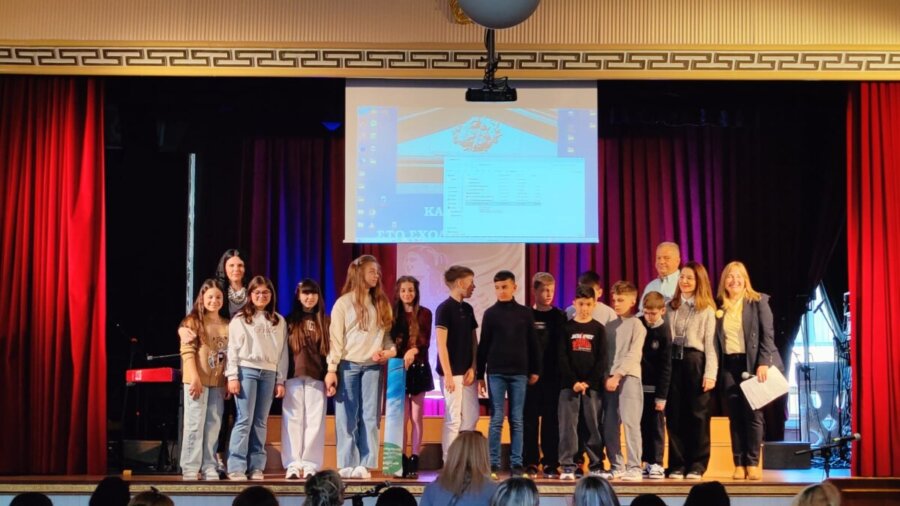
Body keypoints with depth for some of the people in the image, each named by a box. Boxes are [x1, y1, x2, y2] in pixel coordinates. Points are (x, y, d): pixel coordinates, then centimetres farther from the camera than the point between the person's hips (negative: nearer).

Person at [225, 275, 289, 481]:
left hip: (269, 373, 3)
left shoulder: (279, 321, 14)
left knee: (260, 422, 4)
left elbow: (283, 352, 12)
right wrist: (232, 376, -7)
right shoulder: (239, 319, 6)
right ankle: (236, 468, -7)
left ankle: (257, 467, 6)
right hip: (246, 370, -3)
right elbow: (232, 348, 1)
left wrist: (281, 380, 6)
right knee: (244, 420, -8)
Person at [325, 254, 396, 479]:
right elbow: (336, 338, -4)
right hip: (348, 365, -4)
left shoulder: (381, 303, 13)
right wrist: (332, 369, -9)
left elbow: (386, 334, 12)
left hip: (373, 366, 4)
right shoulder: (343, 303, 0)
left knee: (370, 417, 1)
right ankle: (347, 465, 3)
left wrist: (390, 351, -9)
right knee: (347, 417, -1)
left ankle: (365, 465, 3)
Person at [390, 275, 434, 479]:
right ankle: (402, 462, 1)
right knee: (402, 417, 0)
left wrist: (414, 350, -26)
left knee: (416, 417, 0)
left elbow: (425, 341, -7)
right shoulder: (393, 314, 9)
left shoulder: (424, 314, 3)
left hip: (419, 368, -1)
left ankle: (414, 461, 2)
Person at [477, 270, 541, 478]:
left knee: (517, 420, 3)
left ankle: (517, 464, 6)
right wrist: (480, 374, 3)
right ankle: (493, 464, 2)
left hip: (519, 372, 1)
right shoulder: (490, 313, 3)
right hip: (496, 372, -1)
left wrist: (534, 370, 6)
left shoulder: (525, 313, 6)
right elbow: (483, 345, 5)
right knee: (496, 419, -1)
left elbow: (532, 344, 9)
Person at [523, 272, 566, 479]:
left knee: (551, 419, 2)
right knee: (530, 419, 1)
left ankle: (551, 463, 6)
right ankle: (530, 463, 6)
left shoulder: (559, 317, 8)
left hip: (552, 376, 1)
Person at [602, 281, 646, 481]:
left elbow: (633, 355, -9)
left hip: (629, 377, -5)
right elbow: (604, 353, 13)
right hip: (610, 378, 5)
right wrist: (606, 376, 0)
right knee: (609, 425, 3)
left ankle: (634, 468, -9)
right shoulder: (609, 326, 16)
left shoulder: (636, 324, 0)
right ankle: (616, 467, 11)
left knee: (630, 422, -10)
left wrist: (618, 375, -15)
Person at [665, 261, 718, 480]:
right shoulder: (670, 307, 12)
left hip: (695, 362, -3)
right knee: (674, 415, 3)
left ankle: (697, 465, 6)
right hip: (673, 362, 3)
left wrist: (710, 373, -9)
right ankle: (677, 465, 9)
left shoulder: (707, 310, 4)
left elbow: (710, 344, 0)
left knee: (697, 415, 0)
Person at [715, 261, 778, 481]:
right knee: (735, 416, 3)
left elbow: (768, 334, -4)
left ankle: (753, 463, 2)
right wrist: (716, 369, 0)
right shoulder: (720, 307, 10)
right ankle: (739, 464, 5)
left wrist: (764, 363, -14)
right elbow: (716, 340, 8)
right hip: (729, 365, 3)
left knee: (752, 414, -3)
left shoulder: (758, 301, 1)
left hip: (752, 363, -3)